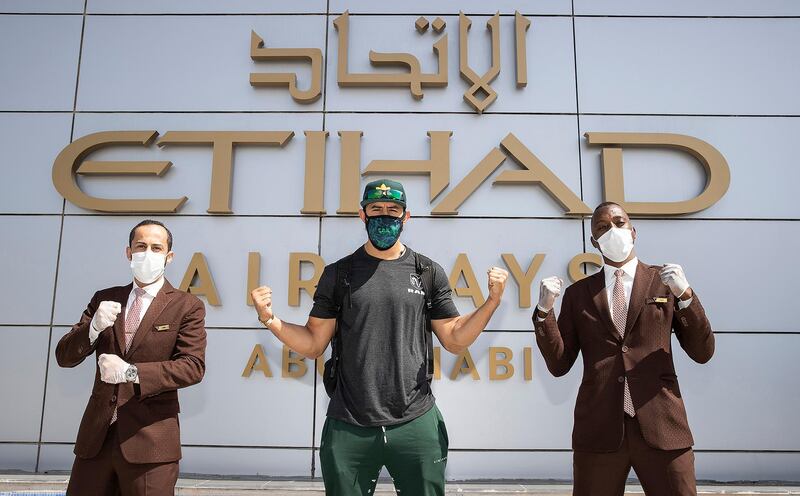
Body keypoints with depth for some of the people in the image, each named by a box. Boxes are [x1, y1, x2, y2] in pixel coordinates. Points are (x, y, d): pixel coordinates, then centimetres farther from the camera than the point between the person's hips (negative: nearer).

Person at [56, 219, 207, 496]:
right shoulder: (104, 299, 11)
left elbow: (193, 367, -12)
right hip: (96, 436, 4)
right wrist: (94, 327, -13)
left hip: (149, 441, -4)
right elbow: (65, 357, 7)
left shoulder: (187, 307, -2)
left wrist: (132, 372, -23)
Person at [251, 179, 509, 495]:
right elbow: (313, 344, 5)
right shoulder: (339, 273, 5)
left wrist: (493, 301, -6)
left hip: (416, 424, 0)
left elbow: (455, 340, 6)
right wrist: (269, 319, -9)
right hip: (348, 428, 0)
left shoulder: (428, 273, 5)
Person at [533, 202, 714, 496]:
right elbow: (559, 365, 6)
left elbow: (702, 353, 5)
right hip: (599, 430, 1)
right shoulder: (578, 294, 8)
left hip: (661, 427, 0)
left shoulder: (664, 281, 7)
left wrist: (685, 295, -10)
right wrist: (544, 310, -8)